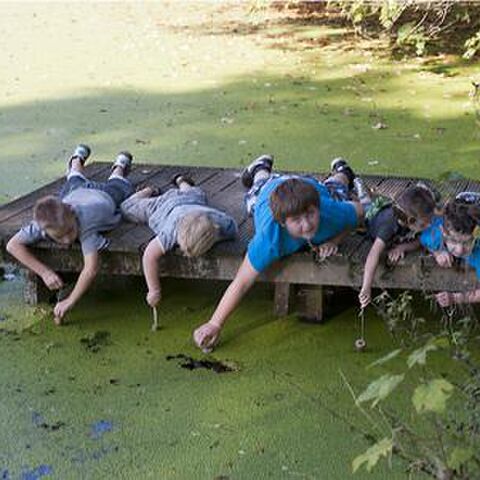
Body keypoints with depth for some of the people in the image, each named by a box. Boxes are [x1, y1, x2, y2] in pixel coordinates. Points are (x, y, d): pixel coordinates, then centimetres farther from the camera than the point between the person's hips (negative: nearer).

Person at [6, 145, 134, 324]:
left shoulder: (85, 222, -55)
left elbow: (91, 267, -61)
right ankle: (77, 159, 71)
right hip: (76, 195, 2)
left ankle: (119, 166, 67)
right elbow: (13, 245, -42)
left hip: (104, 197, -2)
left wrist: (70, 301, -67)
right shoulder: (44, 223, -46)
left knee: (120, 187, 36)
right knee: (75, 184, 41)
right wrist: (44, 272, -52)